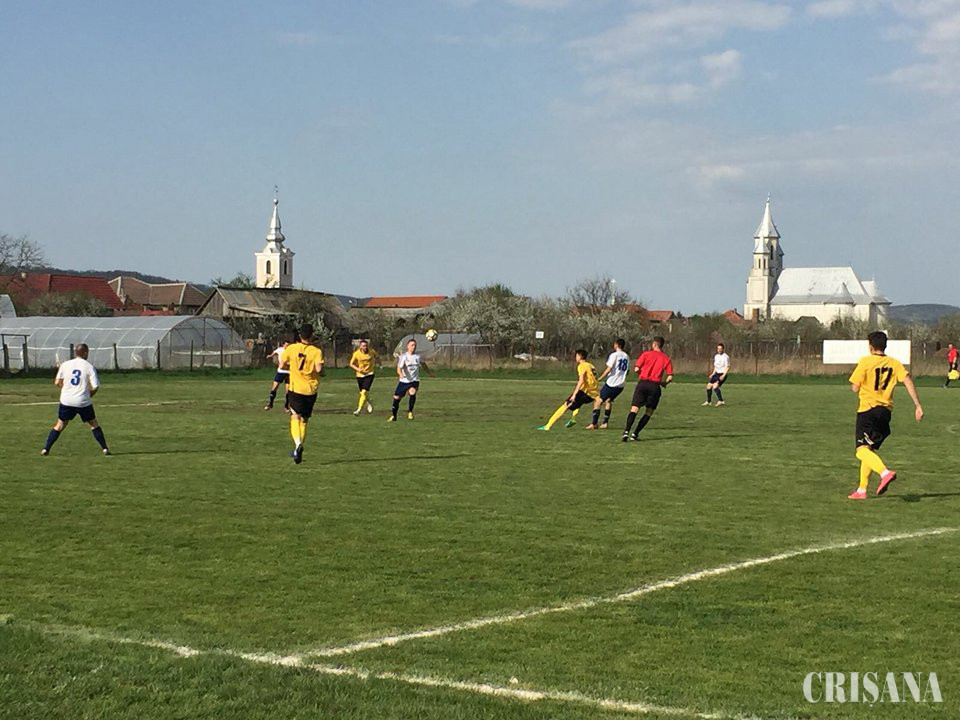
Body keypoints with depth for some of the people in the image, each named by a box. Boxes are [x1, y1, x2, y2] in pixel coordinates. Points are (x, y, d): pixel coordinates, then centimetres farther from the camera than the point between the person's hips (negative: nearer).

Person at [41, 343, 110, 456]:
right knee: (94, 424, 13)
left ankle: (46, 449, 7)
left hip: (66, 400, 2)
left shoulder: (65, 365, 3)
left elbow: (57, 382, 6)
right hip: (83, 402, -2)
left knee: (60, 424, 12)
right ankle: (104, 448, 11)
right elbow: (95, 386, -9)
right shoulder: (89, 367, -4)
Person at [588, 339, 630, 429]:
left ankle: (594, 423, -6)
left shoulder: (614, 355, -9)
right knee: (608, 400, 21)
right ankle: (605, 423, 13)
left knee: (598, 401, 0)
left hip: (611, 383, -7)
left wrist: (599, 378, -9)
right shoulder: (626, 356, 11)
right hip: (621, 384, 7)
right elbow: (627, 370, 18)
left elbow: (608, 369, -15)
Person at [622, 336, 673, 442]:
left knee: (634, 409, -2)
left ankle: (626, 431, -20)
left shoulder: (646, 354, 5)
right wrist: (664, 383, 17)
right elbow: (670, 377, -2)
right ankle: (635, 434, 2)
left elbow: (637, 369, -4)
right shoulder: (666, 358, 7)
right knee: (649, 412, 11)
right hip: (655, 386, 0)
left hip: (643, 383, 0)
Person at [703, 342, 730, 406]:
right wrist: (712, 374, 18)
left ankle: (721, 401, -27)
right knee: (709, 386, 6)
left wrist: (723, 375, -24)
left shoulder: (726, 357, -12)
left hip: (722, 375, -8)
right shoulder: (716, 356, 13)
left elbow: (728, 367, -14)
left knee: (715, 386, -26)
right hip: (716, 374, 8)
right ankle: (708, 401, 21)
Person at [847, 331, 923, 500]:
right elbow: (908, 381, -5)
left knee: (862, 450, -13)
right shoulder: (894, 363, 7)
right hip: (885, 410, 6)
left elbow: (855, 388, -7)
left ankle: (885, 472, -39)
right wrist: (918, 406, -7)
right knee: (869, 449, 17)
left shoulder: (865, 362, -7)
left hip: (867, 410, -6)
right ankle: (862, 489, 18)